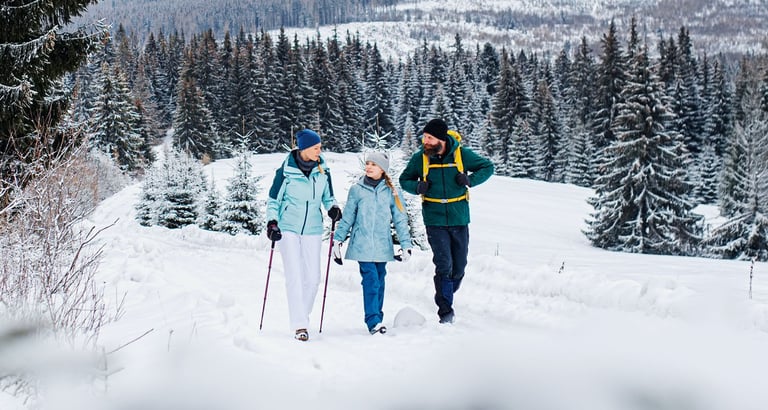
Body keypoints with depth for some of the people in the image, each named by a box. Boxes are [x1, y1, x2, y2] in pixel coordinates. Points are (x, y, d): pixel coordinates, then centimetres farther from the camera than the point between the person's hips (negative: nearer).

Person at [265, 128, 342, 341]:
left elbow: (328, 196, 14)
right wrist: (272, 222, -11)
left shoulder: (323, 170, 1)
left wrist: (333, 208, -6)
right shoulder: (286, 170, -9)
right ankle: (300, 325, -8)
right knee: (294, 276, -9)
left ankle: (301, 316, 20)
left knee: (313, 277, 1)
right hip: (289, 228, -4)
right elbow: (273, 198, 0)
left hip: (312, 229, 4)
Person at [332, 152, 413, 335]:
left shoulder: (391, 192, 6)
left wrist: (406, 244, 5)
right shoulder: (356, 189, 3)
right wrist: (338, 240, 7)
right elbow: (347, 217, 9)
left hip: (382, 245, 2)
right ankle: (373, 321, -13)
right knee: (370, 279, -13)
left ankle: (377, 318, 19)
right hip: (362, 243, -2)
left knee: (379, 281, 8)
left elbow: (400, 219, 9)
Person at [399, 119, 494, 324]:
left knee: (459, 267, 9)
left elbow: (488, 167, 6)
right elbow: (404, 180, 10)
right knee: (444, 265, -12)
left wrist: (470, 180, -12)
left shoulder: (461, 154, -6)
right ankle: (445, 309, -3)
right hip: (434, 220, -1)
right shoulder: (420, 158, -4)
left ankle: (445, 297, 33)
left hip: (459, 219, 1)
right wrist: (417, 187, -12)